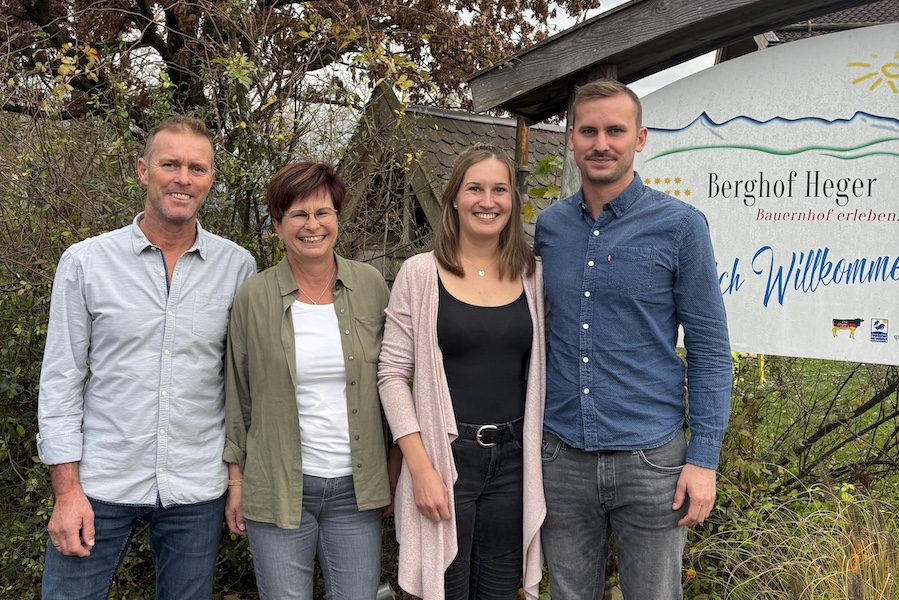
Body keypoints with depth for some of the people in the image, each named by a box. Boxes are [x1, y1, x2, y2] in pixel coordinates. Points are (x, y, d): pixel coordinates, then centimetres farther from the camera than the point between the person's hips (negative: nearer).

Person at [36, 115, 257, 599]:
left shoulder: (237, 267, -1)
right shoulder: (85, 262, -3)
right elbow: (60, 380, -1)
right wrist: (67, 490, -5)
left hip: (197, 488, 1)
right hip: (100, 485, -1)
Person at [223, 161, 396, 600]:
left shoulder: (370, 286, 0)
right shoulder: (254, 297, -4)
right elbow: (237, 395, 4)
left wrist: (394, 474, 6)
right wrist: (236, 479, 4)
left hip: (357, 489, 2)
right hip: (277, 490, -1)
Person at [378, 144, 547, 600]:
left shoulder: (533, 275, 4)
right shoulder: (421, 273, -5)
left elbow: (543, 370, 10)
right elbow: (393, 374, -6)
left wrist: (545, 460, 3)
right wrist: (420, 467, -12)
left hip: (513, 460, 3)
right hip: (444, 457, -3)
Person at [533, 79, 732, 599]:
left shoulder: (680, 226, -7)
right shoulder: (549, 226, 5)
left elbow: (709, 349, -5)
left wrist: (704, 459, -10)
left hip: (650, 459, -3)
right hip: (562, 457, 4)